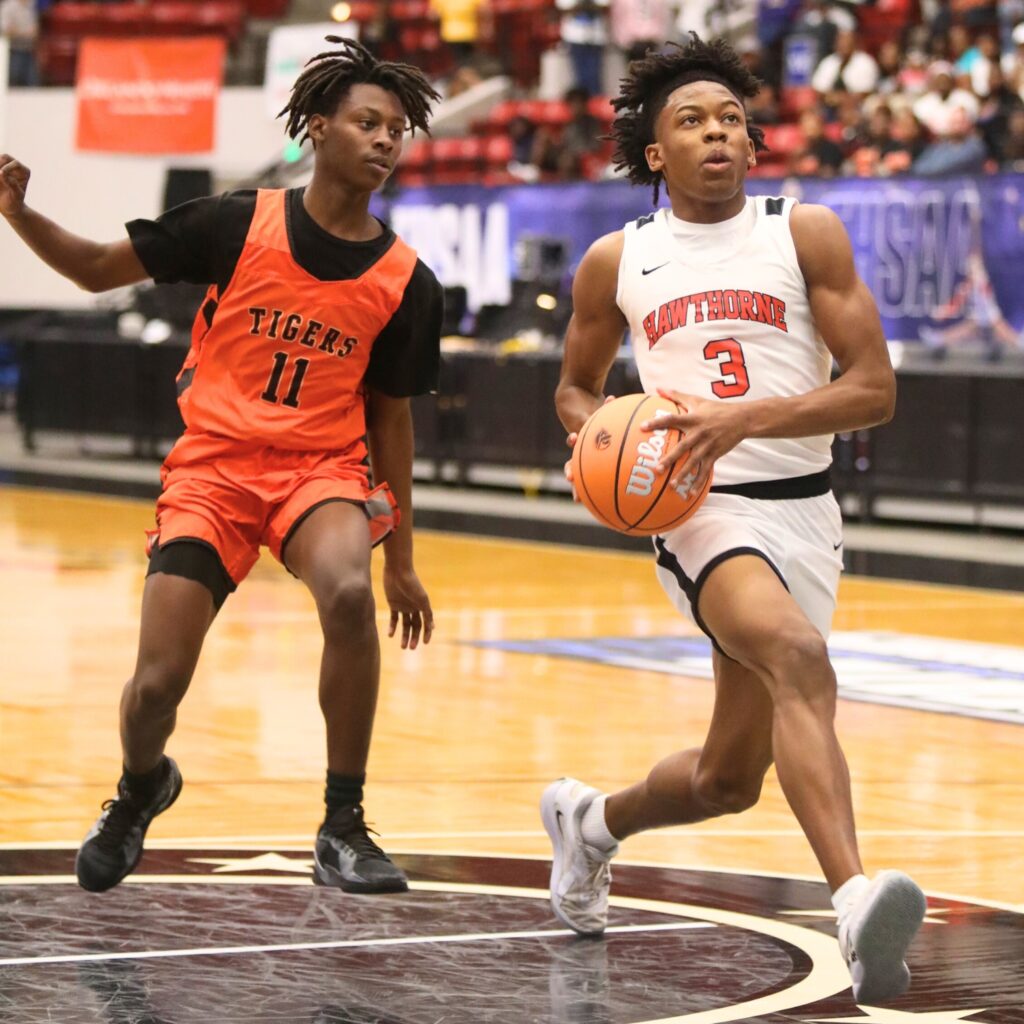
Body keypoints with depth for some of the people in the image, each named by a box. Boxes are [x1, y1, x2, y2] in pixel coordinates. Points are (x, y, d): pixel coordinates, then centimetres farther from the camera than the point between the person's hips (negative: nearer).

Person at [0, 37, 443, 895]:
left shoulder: (407, 284, -1)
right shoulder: (237, 227, -5)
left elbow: (390, 416, 10)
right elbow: (98, 270, 4)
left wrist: (401, 559, 13)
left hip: (322, 467, 1)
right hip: (214, 463, 0)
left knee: (349, 593, -33)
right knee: (157, 684, -9)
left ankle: (344, 829, -18)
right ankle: (140, 790, 30)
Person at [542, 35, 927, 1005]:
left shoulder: (806, 234, 1)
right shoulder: (616, 261, 6)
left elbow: (874, 388, -5)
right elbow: (575, 386, 21)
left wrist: (742, 419, -19)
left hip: (802, 513, 3)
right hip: (700, 511, -2)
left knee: (728, 778, 10)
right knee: (800, 660, -34)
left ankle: (591, 820, 43)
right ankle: (855, 904, -49)